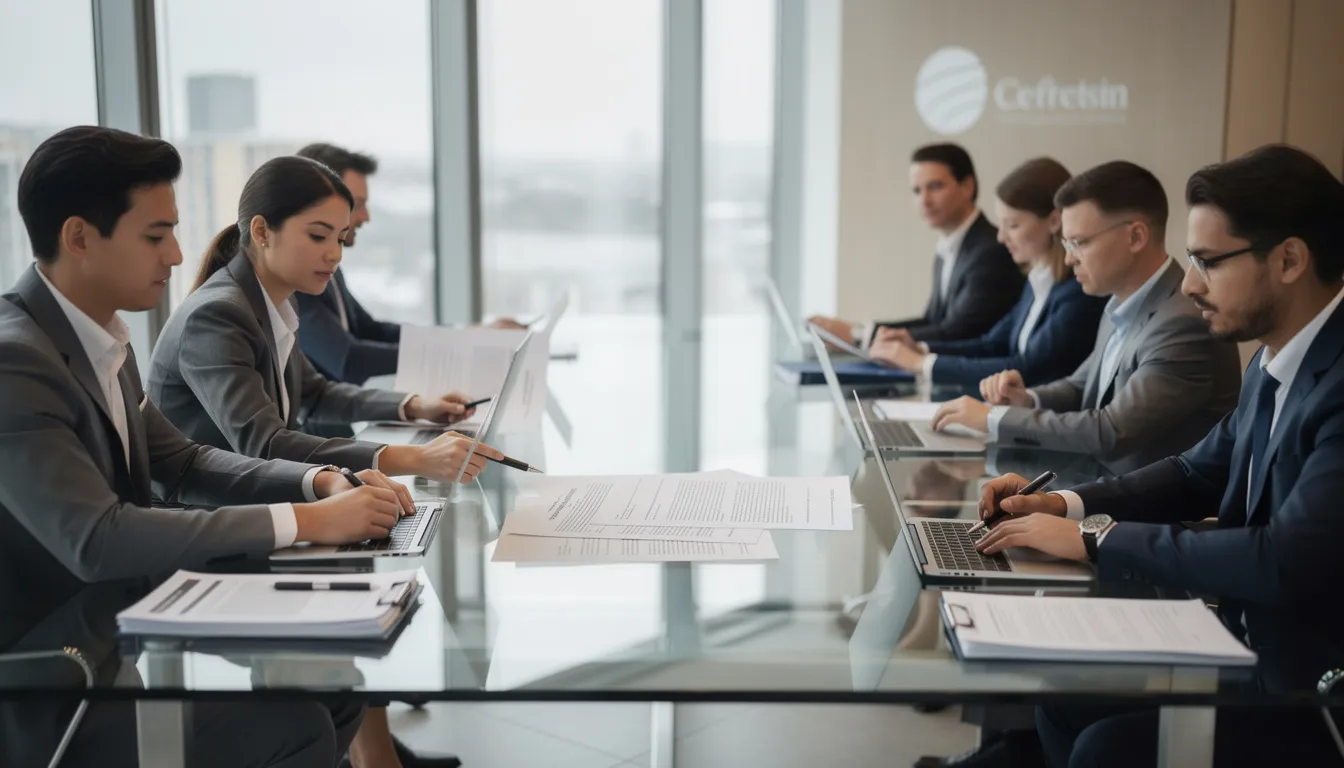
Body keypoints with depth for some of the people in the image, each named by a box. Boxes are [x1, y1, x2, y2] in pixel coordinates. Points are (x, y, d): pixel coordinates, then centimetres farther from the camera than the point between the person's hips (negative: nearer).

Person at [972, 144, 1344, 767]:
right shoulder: (1276, 360, 4)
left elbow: (1283, 562, -32)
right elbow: (1202, 472, 16)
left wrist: (1095, 538, -21)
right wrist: (1066, 504, 1)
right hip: (1257, 645, 8)